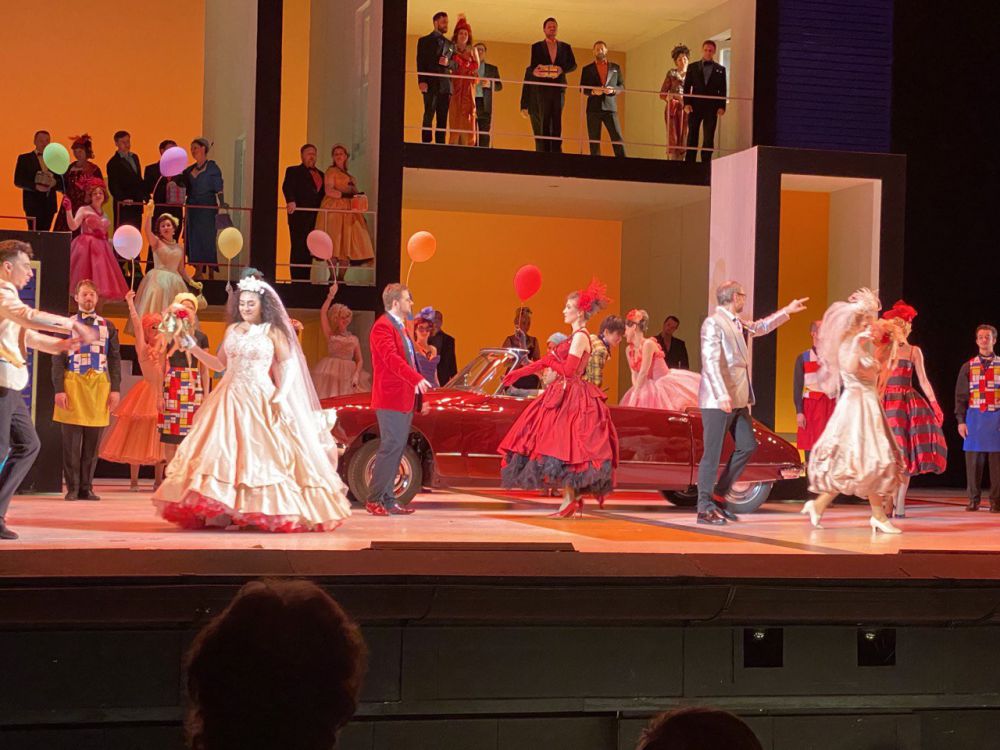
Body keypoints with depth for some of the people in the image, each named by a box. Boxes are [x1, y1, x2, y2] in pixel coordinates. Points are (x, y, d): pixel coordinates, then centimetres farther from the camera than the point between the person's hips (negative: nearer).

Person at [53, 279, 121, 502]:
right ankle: (72, 488, 4)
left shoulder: (108, 326, 12)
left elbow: (115, 359, 10)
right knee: (71, 440, -2)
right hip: (73, 383, -2)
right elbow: (58, 359, 2)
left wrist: (115, 389, 1)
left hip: (100, 385, 2)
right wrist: (59, 389, -8)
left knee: (93, 441, 3)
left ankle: (86, 487, 8)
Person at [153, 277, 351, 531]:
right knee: (223, 453, -2)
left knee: (261, 454, -10)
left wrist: (280, 396, -15)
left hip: (260, 400, -5)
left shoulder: (273, 332, 0)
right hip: (230, 399, 5)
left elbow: (289, 366, -4)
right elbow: (219, 364, 20)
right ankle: (221, 512, -2)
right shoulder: (232, 330, 14)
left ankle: (267, 513, -8)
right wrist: (192, 347, 11)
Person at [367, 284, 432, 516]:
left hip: (404, 400, 10)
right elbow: (392, 358, -26)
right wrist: (417, 379, -37)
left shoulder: (401, 327, 20)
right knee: (390, 448, -10)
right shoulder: (383, 326, -12)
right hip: (390, 400, -10)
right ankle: (374, 500, -6)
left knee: (396, 449, 10)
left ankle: (388, 501, 14)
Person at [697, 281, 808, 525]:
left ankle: (718, 495, 17)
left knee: (747, 446, 9)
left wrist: (787, 310, 38)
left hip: (738, 399, 9)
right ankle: (705, 508, 0)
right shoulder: (713, 323, -12)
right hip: (718, 401, -9)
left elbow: (762, 326, 37)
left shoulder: (741, 324, 15)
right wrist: (722, 395, -29)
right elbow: (710, 361, -21)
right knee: (713, 453, -5)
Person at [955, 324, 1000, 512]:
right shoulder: (968, 367, 9)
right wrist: (961, 420, -1)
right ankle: (974, 499, 9)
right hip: (974, 417, 1)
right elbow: (961, 395, 7)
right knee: (973, 460, 1)